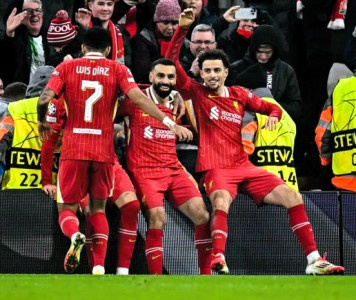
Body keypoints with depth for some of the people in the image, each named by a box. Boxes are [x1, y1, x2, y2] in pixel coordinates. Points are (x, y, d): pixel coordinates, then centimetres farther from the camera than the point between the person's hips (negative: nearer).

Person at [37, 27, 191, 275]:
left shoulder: (66, 67, 4)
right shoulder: (117, 70, 4)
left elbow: (44, 99, -7)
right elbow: (138, 98, -10)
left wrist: (41, 122, 13)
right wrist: (170, 123, -12)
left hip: (73, 149, -1)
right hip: (104, 150, 1)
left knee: (67, 208, 10)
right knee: (98, 208, 15)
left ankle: (75, 236, -25)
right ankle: (99, 267, 0)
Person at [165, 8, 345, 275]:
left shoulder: (239, 95, 11)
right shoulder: (196, 93, 1)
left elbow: (271, 108, 23)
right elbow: (171, 61, -8)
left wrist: (273, 115, -1)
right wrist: (182, 29, -16)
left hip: (243, 165, 5)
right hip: (216, 168, -5)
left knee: (292, 197, -5)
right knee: (221, 201, -38)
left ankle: (314, 260, -3)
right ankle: (218, 259, -47)